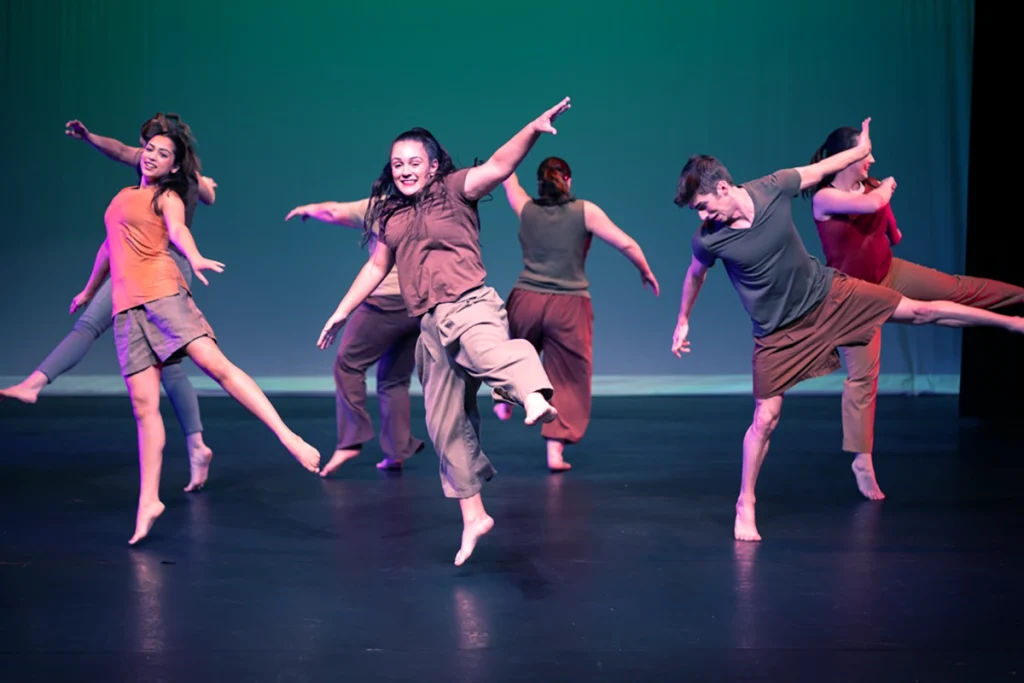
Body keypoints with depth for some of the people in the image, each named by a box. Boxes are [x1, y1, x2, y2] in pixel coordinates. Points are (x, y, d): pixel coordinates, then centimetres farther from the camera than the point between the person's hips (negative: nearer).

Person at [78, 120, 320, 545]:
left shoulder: (167, 197, 7)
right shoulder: (122, 197, 25)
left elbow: (177, 230, -14)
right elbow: (110, 245, 38)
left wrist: (194, 257, -36)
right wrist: (89, 291, 48)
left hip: (162, 292, -5)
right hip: (126, 305, 5)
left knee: (215, 364, -21)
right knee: (143, 403, -1)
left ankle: (289, 439, -26)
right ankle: (148, 501, 0)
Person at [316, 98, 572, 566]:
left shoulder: (455, 190, 2)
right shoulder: (390, 214, 17)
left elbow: (498, 167, -15)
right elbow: (377, 266, 30)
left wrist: (534, 129, -31)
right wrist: (342, 311, 32)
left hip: (469, 306, -6)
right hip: (431, 327, 6)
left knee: (488, 352, -42)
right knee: (445, 426, 8)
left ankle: (536, 401, -71)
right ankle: (473, 516, 18)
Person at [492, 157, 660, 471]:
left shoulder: (526, 209, 6)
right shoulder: (585, 211, -2)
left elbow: (508, 177, 25)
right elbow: (627, 244, -5)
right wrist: (646, 272, 12)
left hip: (526, 300, 2)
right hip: (569, 306, -2)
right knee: (568, 379, 7)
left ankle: (504, 400, 47)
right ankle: (555, 451, 6)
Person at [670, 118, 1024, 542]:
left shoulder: (773, 188, -19)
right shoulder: (708, 238, -20)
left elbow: (821, 169, 1)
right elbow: (695, 275, 3)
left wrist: (861, 149, 16)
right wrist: (683, 321, 14)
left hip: (827, 293, 2)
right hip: (779, 331, -2)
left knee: (921, 311, 7)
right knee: (765, 419, -4)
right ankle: (745, 505, 14)